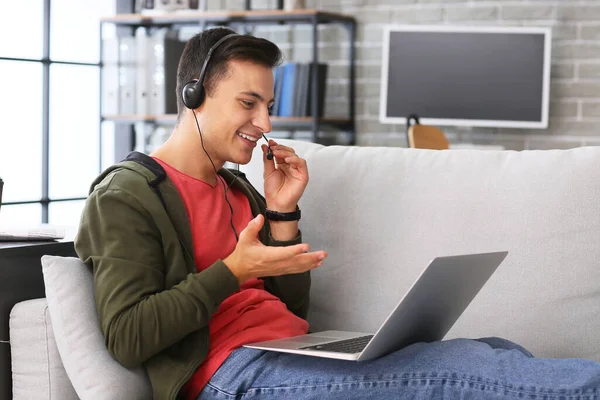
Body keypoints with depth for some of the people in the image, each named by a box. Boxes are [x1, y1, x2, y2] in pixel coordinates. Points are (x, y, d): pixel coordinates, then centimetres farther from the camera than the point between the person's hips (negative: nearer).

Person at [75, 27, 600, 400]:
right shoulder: (127, 195, -1)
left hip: (298, 354, 8)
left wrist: (282, 214, 8)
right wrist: (233, 271, -18)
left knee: (497, 352, -12)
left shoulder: (237, 189, 23)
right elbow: (127, 338, -13)